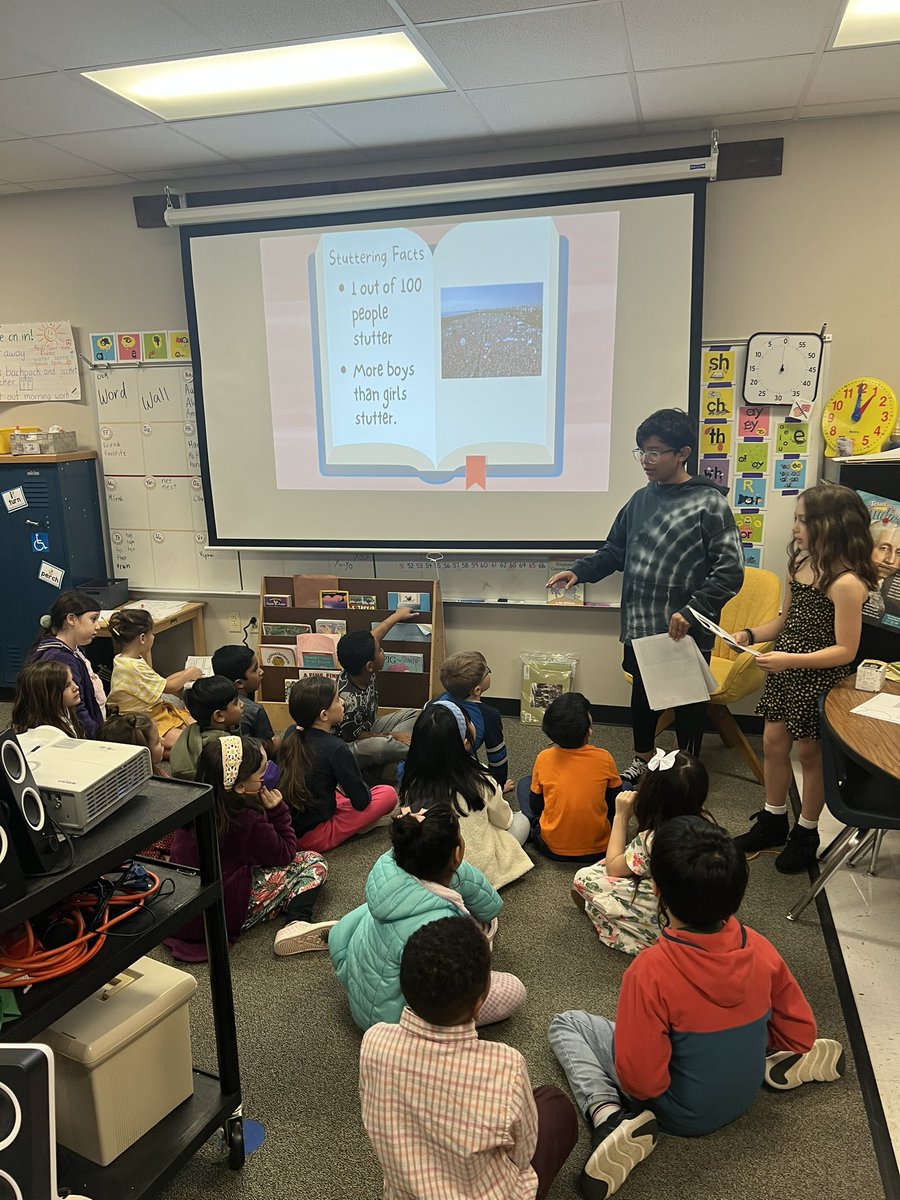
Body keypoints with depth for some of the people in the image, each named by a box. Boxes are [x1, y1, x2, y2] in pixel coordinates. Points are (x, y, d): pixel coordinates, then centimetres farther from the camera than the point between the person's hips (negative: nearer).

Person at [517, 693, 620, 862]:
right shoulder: (604, 758, -14)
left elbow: (535, 806, 1)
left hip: (552, 849, 1)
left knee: (524, 784, 21)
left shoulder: (544, 758, -12)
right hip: (598, 848, 0)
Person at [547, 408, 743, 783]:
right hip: (640, 625, 5)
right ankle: (642, 760, 40)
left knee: (687, 702, 11)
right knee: (642, 694, 19)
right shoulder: (641, 499, 9)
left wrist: (691, 611, -22)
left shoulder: (709, 503, -10)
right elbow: (615, 551, 19)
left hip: (687, 632, -5)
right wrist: (580, 571, 3)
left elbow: (730, 571, -14)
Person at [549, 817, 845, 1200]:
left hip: (678, 1113, -4)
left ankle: (609, 1116, -11)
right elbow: (801, 1033, -6)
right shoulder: (760, 949, -20)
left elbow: (641, 1081, -28)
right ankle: (779, 1062, 12)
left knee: (566, 1024, 8)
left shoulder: (649, 973, -35)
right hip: (744, 1097, 5)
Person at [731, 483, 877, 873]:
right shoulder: (799, 562, 2)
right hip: (785, 671, 7)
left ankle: (806, 833, 31)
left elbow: (845, 650, -22)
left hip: (820, 678, -7)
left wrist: (790, 659, -31)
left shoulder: (846, 582, -23)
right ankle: (772, 822, 33)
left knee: (810, 754, 10)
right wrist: (750, 635, -2)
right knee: (773, 744, 14)